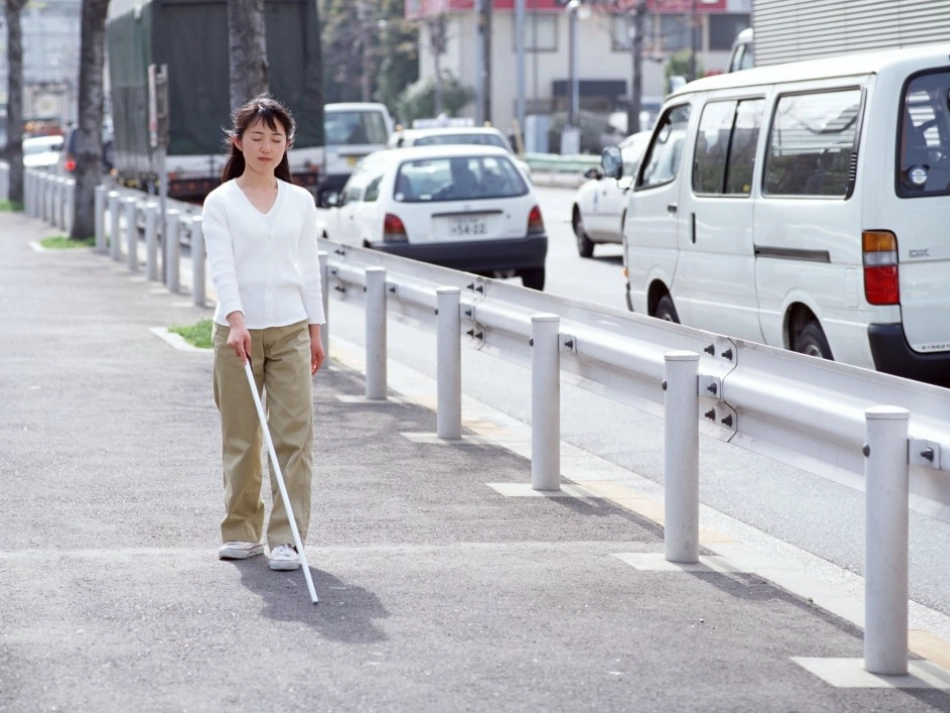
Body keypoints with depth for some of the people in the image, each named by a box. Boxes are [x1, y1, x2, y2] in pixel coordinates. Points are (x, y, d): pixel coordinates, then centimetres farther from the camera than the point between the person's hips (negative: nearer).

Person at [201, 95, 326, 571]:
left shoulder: (300, 202, 8)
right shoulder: (221, 202, -1)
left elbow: (308, 267, 12)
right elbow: (222, 266, -12)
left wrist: (315, 331, 9)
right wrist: (236, 321, -26)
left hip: (291, 331, 2)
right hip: (236, 330, -2)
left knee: (295, 436, -6)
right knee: (240, 439, 5)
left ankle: (285, 537, -5)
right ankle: (241, 532, 17)